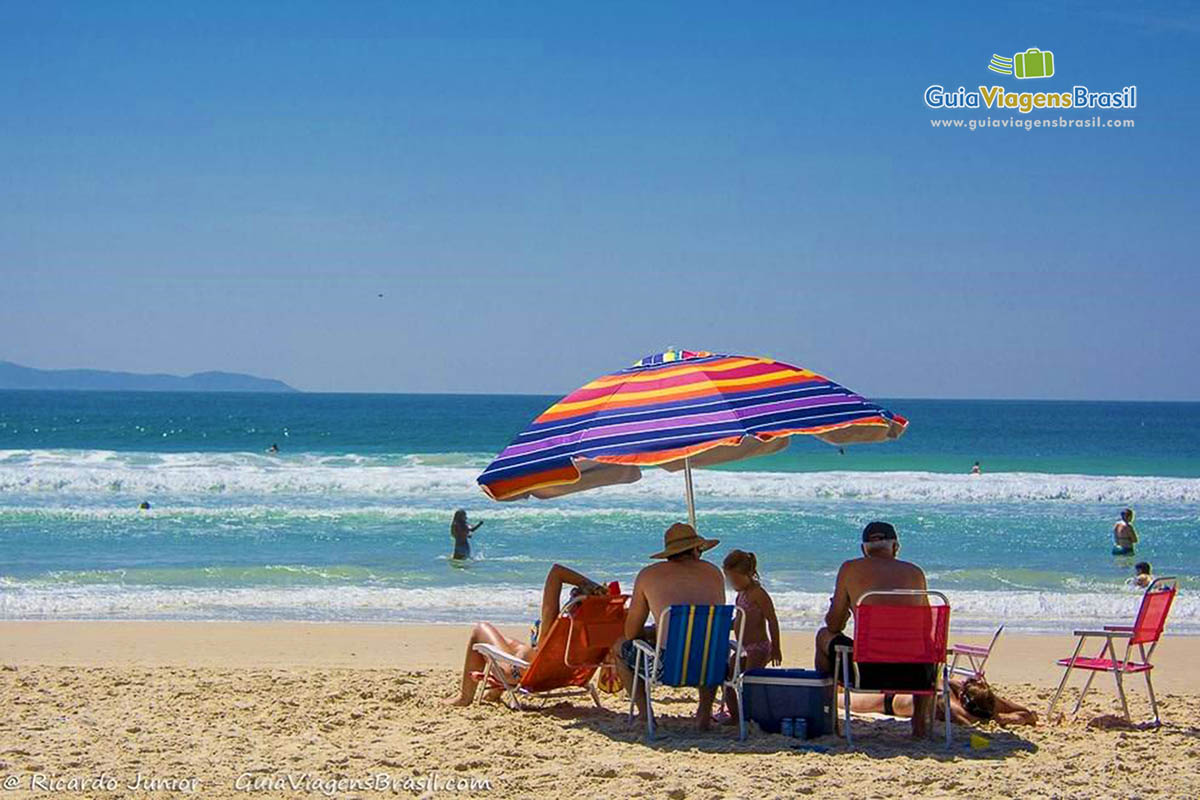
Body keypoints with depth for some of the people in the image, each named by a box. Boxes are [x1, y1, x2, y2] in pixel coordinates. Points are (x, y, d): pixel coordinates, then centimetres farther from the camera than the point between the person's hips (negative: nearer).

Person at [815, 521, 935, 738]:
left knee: (824, 637, 29)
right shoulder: (915, 572, 13)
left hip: (866, 671, -2)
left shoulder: (850, 569, 8)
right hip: (911, 673, 2)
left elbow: (834, 626, 13)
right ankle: (920, 719, 26)